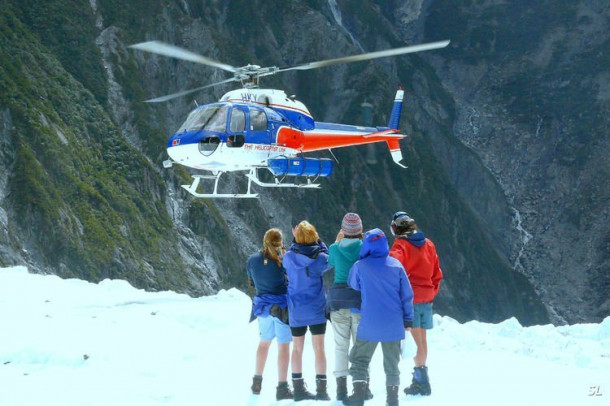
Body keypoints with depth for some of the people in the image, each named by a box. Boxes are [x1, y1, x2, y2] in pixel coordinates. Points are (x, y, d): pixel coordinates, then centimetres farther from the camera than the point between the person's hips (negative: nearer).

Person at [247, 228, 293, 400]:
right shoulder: (281, 260, -17)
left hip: (263, 305, 5)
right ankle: (282, 388, 1)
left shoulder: (252, 259, -3)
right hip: (282, 306, -5)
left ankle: (257, 382, 27)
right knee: (283, 346, 1)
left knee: (264, 341, 23)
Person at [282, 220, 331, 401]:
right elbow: (328, 261, 9)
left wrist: (295, 241, 10)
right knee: (319, 349, 5)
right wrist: (319, 243, 9)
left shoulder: (289, 257, -10)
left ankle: (298, 388, 15)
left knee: (297, 349, 12)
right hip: (316, 309, -2)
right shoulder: (320, 257, -13)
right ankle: (321, 389, 5)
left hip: (296, 310, 2)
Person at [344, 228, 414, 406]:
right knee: (392, 362, 12)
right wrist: (408, 319, 9)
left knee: (359, 359, 9)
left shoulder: (360, 266, -7)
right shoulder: (396, 265, -1)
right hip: (394, 324, 2)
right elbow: (407, 294, 2)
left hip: (369, 325, -2)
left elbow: (353, 289, 7)